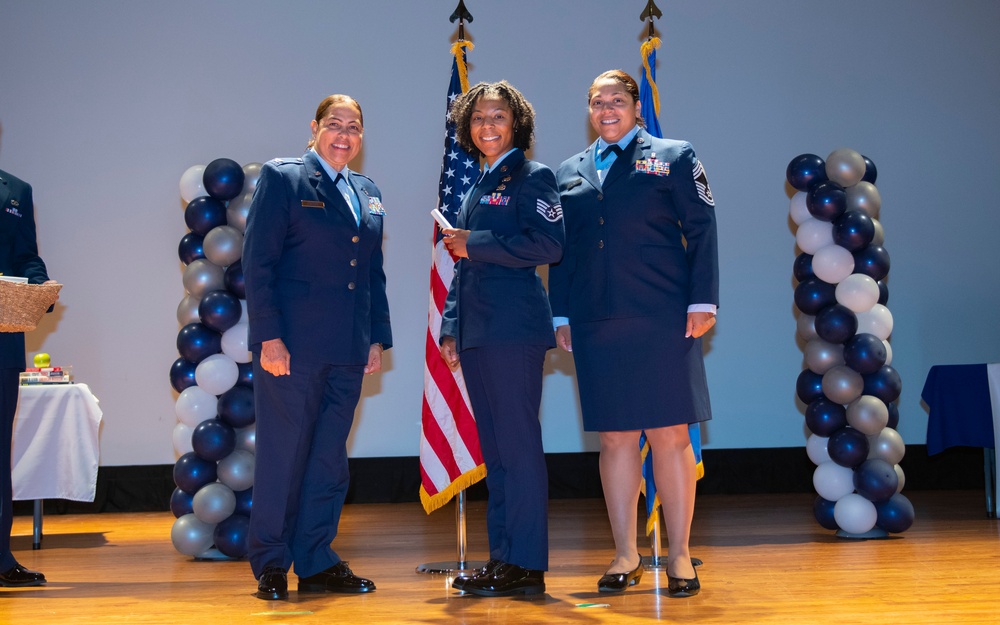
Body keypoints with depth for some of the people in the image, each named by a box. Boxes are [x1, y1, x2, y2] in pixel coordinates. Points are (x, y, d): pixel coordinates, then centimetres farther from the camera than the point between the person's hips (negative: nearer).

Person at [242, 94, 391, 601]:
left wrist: (378, 338, 11)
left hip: (347, 351, 6)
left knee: (329, 459, 9)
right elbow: (257, 262, -8)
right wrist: (268, 337, -14)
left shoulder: (368, 194, 17)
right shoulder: (282, 178, -2)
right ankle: (271, 565, 12)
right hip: (292, 346, -6)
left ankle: (316, 563, 17)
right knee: (283, 454, 0)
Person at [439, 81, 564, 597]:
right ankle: (502, 559, 17)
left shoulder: (533, 177, -2)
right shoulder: (476, 190, 21)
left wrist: (475, 244, -11)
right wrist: (451, 327, 16)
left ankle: (527, 565, -1)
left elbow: (548, 244, -15)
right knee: (494, 451, 10)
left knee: (519, 446, -6)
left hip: (515, 330, -8)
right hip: (477, 335, 8)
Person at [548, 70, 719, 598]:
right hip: (597, 326, 3)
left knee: (670, 435, -2)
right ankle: (625, 556, 13)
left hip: (662, 319, -3)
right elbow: (560, 250, 16)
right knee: (613, 438, 4)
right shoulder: (569, 173, 17)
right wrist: (561, 315, 9)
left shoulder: (674, 157, 7)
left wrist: (701, 301, -7)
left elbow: (701, 231, 2)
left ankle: (679, 557, 8)